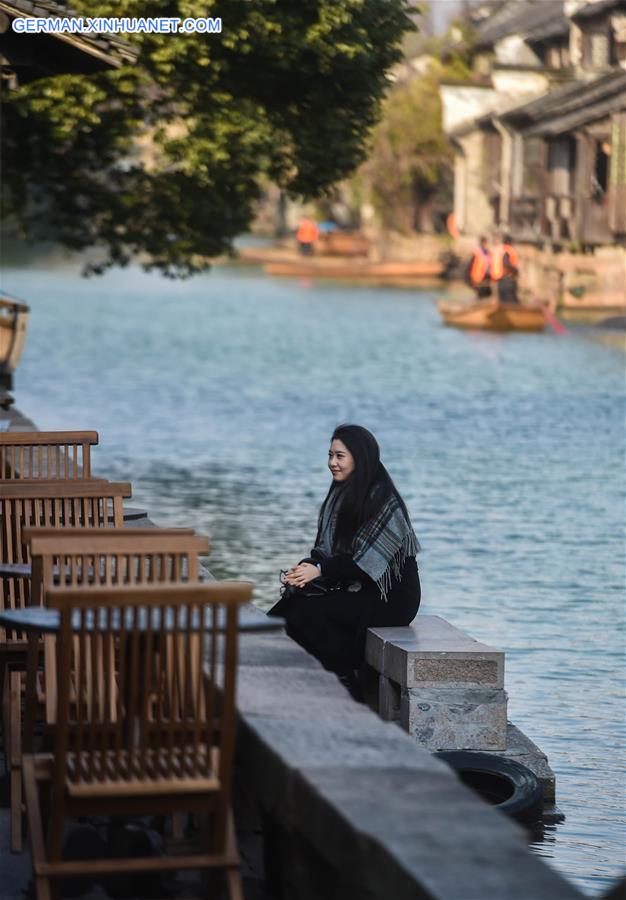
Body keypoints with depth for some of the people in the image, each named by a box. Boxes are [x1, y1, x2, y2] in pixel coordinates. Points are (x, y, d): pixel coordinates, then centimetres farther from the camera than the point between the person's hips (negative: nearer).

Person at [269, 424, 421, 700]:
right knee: (291, 603, -15)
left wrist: (320, 570, -26)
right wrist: (306, 566, -11)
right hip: (352, 588, 8)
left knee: (308, 611, -24)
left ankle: (347, 692, -13)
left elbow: (367, 561, -21)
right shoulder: (341, 494, 10)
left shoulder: (383, 499, -15)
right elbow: (325, 548, 10)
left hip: (390, 597, -8)